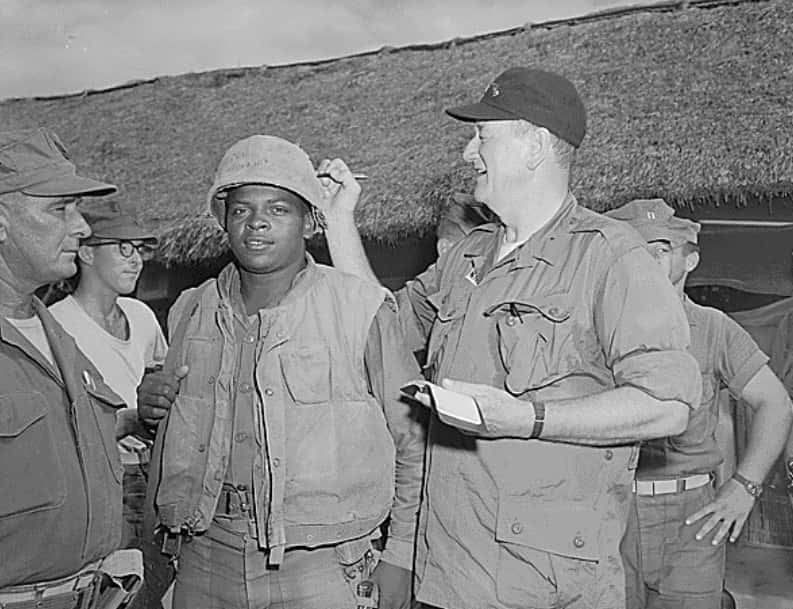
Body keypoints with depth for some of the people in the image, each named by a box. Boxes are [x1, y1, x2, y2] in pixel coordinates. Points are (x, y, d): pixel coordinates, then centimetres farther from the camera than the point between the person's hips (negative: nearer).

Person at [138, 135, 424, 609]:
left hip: (323, 568, -3)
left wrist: (399, 555, -4)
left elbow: (413, 444, -4)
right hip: (207, 563, 4)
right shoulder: (191, 312, 4)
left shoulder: (362, 309, -10)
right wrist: (150, 406, -2)